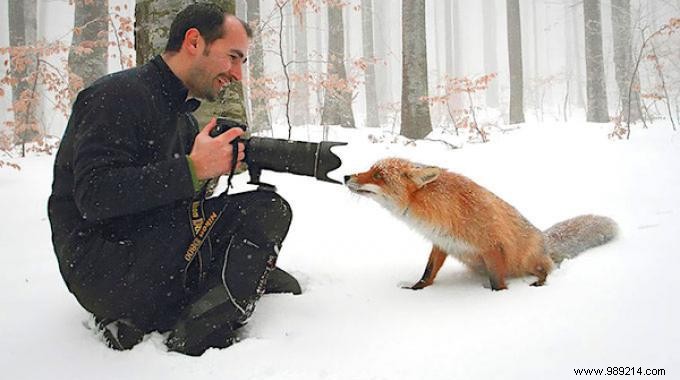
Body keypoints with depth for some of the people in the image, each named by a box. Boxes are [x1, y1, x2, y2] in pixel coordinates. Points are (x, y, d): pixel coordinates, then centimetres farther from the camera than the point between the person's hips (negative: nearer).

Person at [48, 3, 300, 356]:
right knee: (267, 210, -17)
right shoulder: (119, 95, -12)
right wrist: (192, 169, -25)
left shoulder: (182, 114, 18)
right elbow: (93, 197, -24)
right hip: (101, 271, -10)